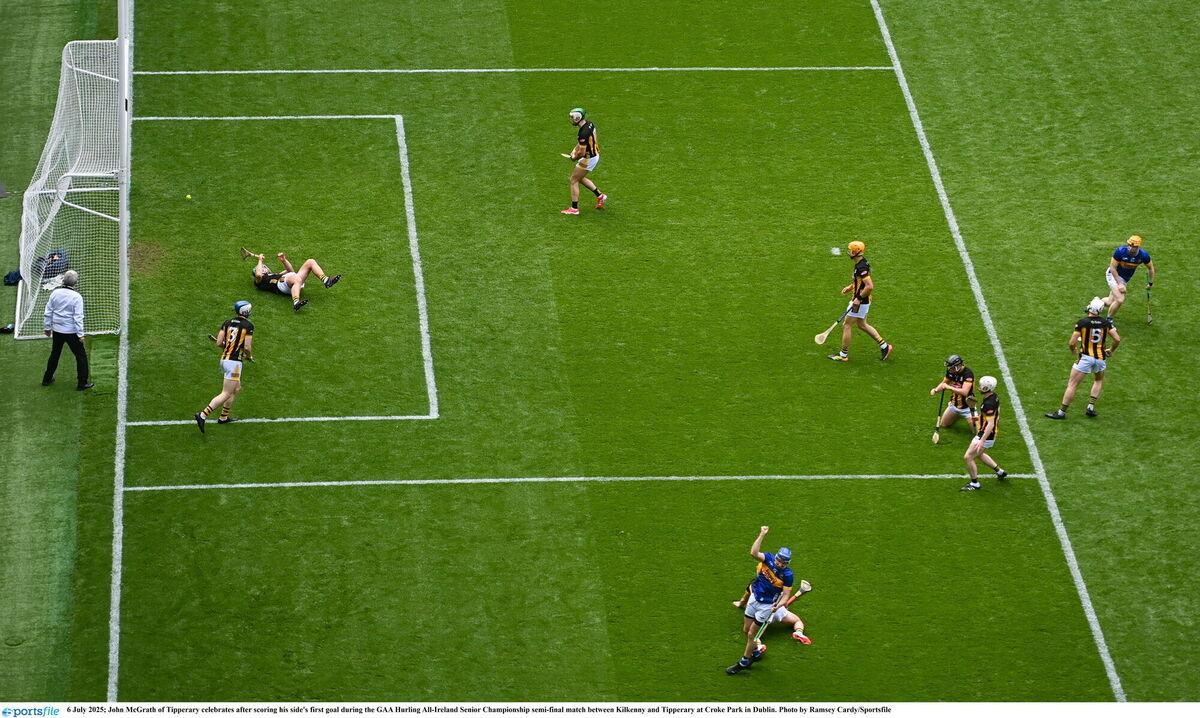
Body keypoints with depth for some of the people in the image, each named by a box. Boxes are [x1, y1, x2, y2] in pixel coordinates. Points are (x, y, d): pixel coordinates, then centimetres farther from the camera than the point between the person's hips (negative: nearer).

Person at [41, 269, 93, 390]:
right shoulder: (76, 297, -17)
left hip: (57, 330, 5)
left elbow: (48, 312, 5)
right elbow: (78, 317, -17)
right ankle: (82, 383, 6)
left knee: (54, 353, 22)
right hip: (71, 332, -5)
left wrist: (47, 327, 17)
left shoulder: (55, 293, -2)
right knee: (81, 355, 6)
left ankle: (47, 379, 31)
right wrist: (80, 334, -11)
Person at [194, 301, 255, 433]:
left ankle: (223, 417, 27)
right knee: (226, 394, -6)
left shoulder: (227, 323, 7)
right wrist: (250, 356, 7)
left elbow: (219, 343, 3)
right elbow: (247, 347, -13)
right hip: (234, 362, -8)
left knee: (237, 389, 24)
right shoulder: (248, 326, -9)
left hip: (224, 358, 8)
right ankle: (202, 415, -16)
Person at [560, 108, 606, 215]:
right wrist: (575, 149, 5)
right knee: (580, 178, 26)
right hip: (595, 155, 9)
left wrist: (575, 158, -6)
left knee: (574, 180, 3)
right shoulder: (589, 124, 0)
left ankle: (574, 208, 8)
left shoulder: (584, 132, -30)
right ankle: (600, 196, 29)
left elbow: (582, 152, -26)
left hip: (588, 159, -9)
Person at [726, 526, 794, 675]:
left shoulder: (787, 575, -20)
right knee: (746, 630, 13)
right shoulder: (768, 559, -14)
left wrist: (778, 606, -35)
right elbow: (754, 553, -33)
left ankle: (743, 663, 15)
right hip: (754, 598, 5)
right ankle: (755, 653, 38)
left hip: (767, 605, -5)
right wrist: (762, 535, -38)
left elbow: (786, 595, -17)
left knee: (751, 634, 0)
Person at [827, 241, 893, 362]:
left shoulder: (861, 267, -26)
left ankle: (843, 355, 12)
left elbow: (870, 286, -32)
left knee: (847, 326, 2)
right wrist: (850, 287, 14)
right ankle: (884, 346, 24)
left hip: (860, 302, -10)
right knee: (862, 325, 22)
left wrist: (858, 298, -24)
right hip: (863, 301, 10)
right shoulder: (862, 263, 6)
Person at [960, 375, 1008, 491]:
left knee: (968, 457, -3)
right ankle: (1000, 471, 39)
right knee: (979, 454, 30)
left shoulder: (989, 404, -29)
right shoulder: (994, 397, 1)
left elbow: (990, 424, -32)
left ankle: (974, 483, 12)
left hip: (986, 436, -10)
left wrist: (982, 441, -33)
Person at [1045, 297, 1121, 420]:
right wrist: (1111, 350, 17)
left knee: (1072, 385, 2)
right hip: (1101, 358, 3)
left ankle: (1062, 412, 2)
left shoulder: (1082, 323, -10)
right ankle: (1091, 407, 18)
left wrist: (1073, 350, 11)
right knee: (1098, 381, 29)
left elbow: (1072, 343, -11)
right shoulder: (1106, 322, 0)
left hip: (1085, 358, -3)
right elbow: (1117, 339, -2)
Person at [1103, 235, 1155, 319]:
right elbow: (1112, 267, -20)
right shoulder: (1120, 251, -28)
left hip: (1124, 279, 4)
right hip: (1113, 275, -4)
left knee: (1110, 303, 7)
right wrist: (1120, 284, -23)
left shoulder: (1143, 255, -17)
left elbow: (1150, 268, 3)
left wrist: (1150, 283, 9)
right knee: (1120, 300, -21)